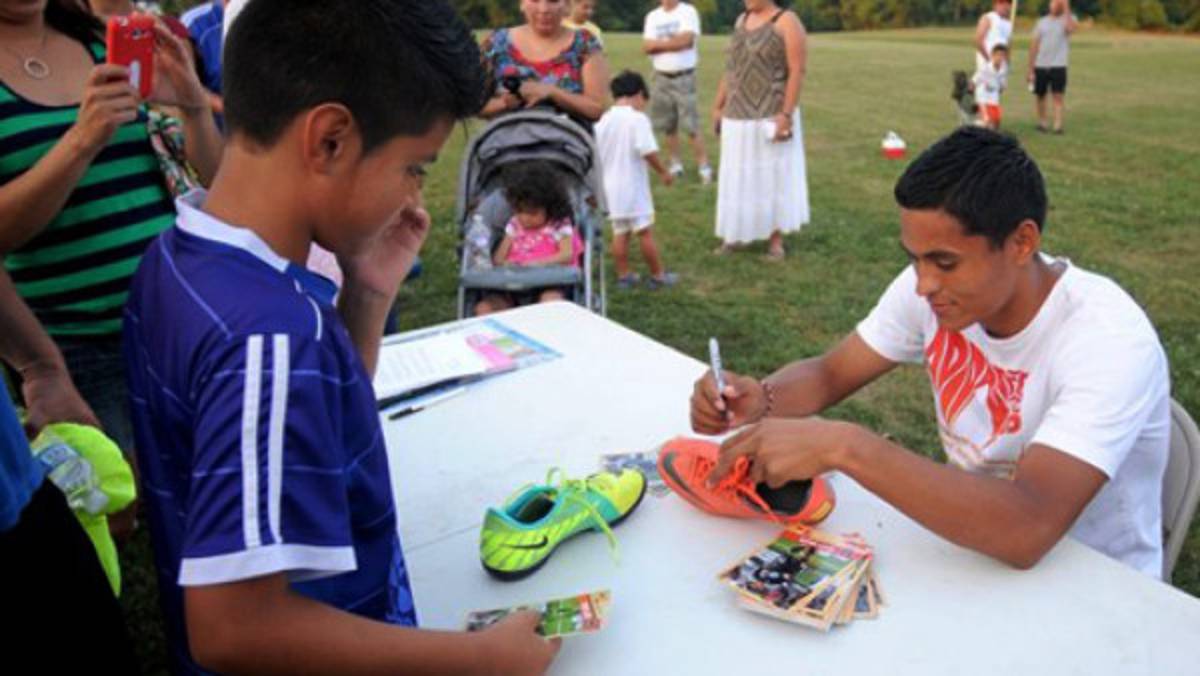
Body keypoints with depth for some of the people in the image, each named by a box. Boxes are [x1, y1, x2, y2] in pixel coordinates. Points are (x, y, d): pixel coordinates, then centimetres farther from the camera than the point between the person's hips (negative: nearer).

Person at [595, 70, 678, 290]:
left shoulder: (603, 120, 5)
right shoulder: (638, 118, -13)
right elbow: (648, 151, -19)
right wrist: (663, 172, -6)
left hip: (610, 187, 6)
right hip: (633, 187, -6)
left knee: (620, 233, 12)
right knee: (645, 232, 2)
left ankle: (623, 275, 17)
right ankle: (658, 275, 11)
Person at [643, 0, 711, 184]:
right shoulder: (652, 16, 10)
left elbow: (686, 40, -17)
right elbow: (647, 47, 0)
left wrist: (659, 43, -5)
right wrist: (673, 42, -11)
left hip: (684, 77, -5)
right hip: (661, 77, 5)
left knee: (691, 125, -9)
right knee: (668, 125, 7)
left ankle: (704, 167, -5)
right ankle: (676, 165, 17)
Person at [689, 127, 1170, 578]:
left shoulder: (1109, 341, -28)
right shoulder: (934, 286, -11)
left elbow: (1026, 530, -39)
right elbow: (829, 374, -2)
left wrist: (844, 446, -42)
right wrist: (760, 399, -23)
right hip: (974, 540, 5)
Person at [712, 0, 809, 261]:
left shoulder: (787, 22, -10)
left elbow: (797, 72, -15)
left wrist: (786, 115, -21)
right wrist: (718, 106, 12)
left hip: (771, 117, -6)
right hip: (738, 117, 6)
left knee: (774, 177, 4)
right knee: (738, 177, 11)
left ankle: (775, 239, 14)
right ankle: (736, 234, 22)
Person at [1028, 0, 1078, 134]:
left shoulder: (1069, 19, 3)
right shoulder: (1042, 22, 10)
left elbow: (1071, 28, -23)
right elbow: (1034, 46, 10)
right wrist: (1030, 70, 5)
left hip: (1058, 66, -3)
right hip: (1040, 66, 3)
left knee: (1058, 97, -10)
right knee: (1041, 96, 11)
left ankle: (1058, 126, -13)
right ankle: (1042, 122, 26)